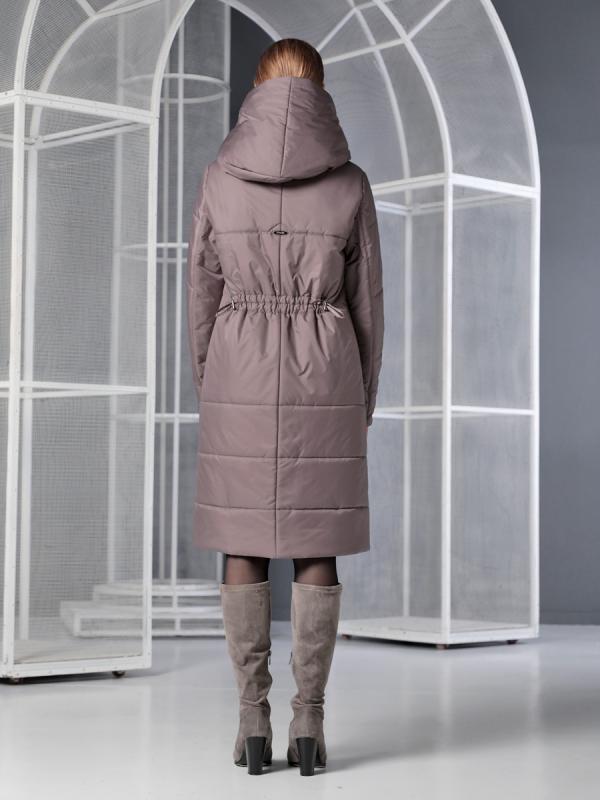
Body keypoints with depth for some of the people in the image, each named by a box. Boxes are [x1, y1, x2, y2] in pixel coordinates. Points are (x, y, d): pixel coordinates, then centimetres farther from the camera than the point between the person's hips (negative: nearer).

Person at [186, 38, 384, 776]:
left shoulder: (219, 178, -2)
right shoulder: (350, 183, -3)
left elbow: (203, 295, 1)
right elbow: (365, 302, 0)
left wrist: (209, 394, 12)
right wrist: (363, 403, 11)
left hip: (242, 373, 0)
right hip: (322, 376, 0)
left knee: (243, 547, 6)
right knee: (316, 549, 5)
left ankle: (253, 721, 5)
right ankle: (309, 722, 4)